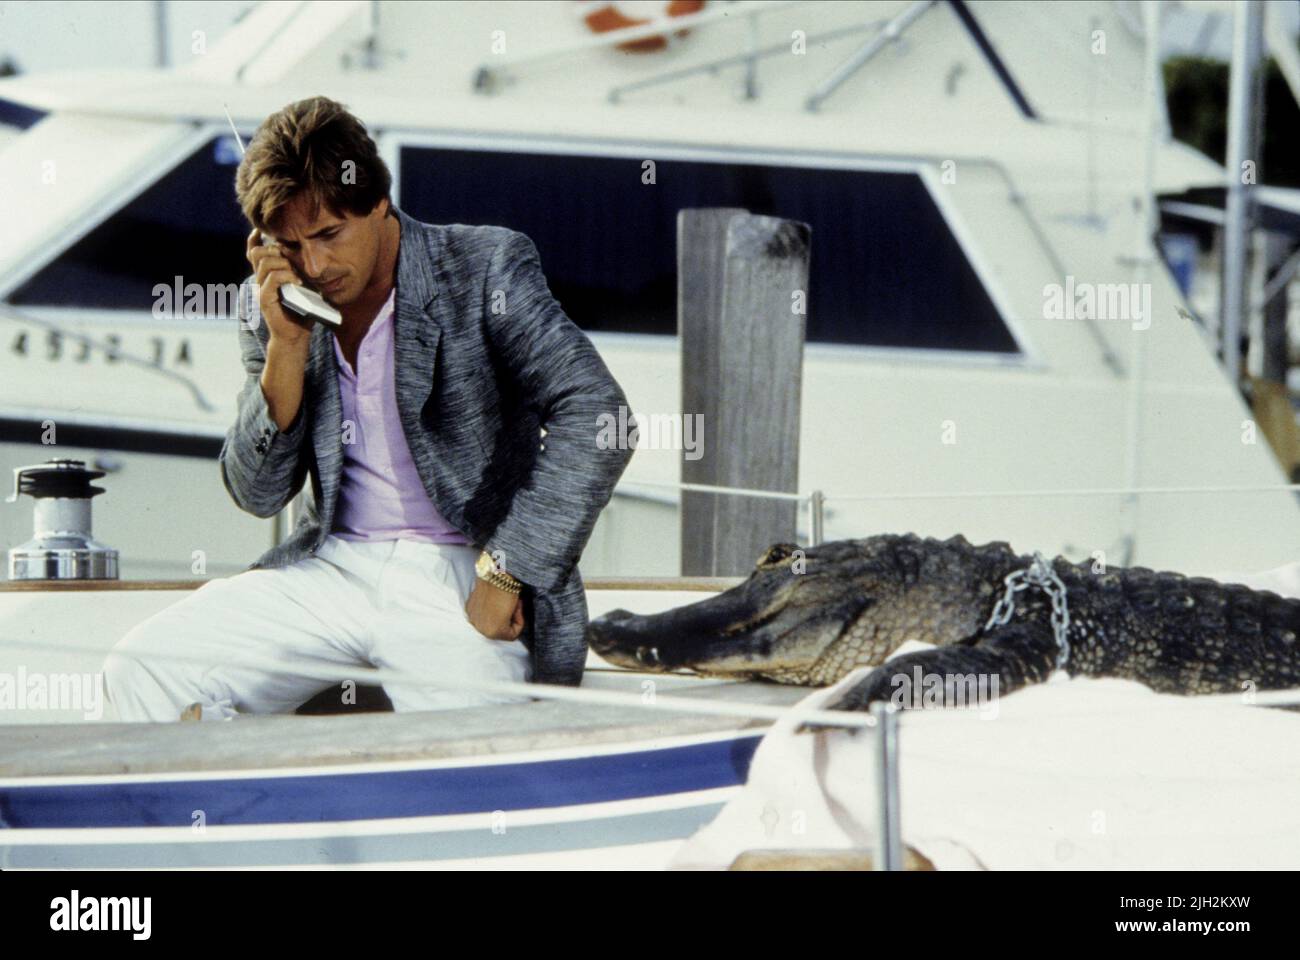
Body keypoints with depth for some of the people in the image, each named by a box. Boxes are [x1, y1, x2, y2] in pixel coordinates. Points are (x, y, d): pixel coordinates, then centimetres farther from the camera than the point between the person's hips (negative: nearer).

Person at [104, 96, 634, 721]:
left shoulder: (486, 270, -6)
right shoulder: (272, 305, 7)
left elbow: (596, 417, -17)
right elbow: (258, 494, 6)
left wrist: (505, 573, -20)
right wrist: (288, 342, -8)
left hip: (461, 577, -5)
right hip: (331, 569, 5)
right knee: (139, 671, -12)